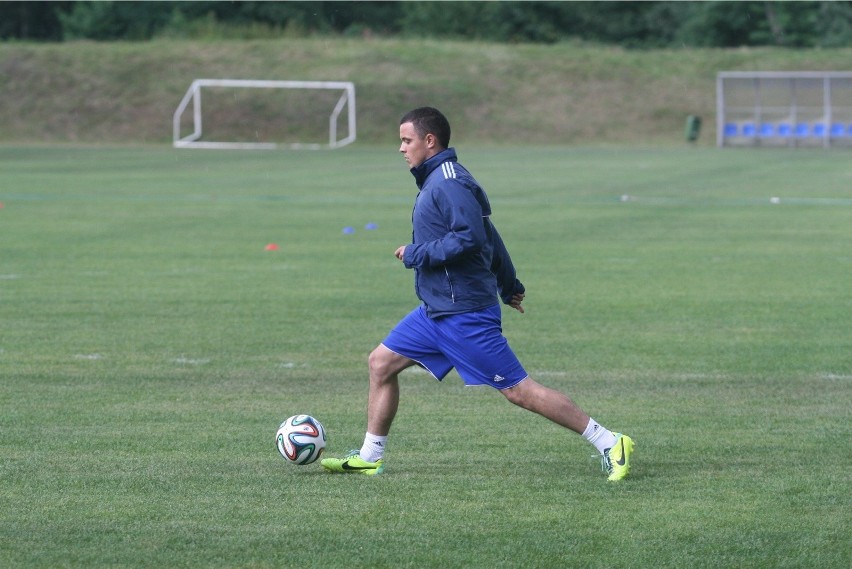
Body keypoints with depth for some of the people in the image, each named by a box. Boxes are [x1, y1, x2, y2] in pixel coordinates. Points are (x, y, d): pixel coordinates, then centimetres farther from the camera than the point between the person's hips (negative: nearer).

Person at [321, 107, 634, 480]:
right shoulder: (438, 180, 14)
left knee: (518, 389, -8)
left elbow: (470, 238, -28)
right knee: (381, 362, 9)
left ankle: (610, 444, -4)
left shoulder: (448, 183, -17)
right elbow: (488, 237, 22)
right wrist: (509, 286, 30)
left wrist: (416, 254, -18)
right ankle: (369, 457, 17)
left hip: (464, 313, -10)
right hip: (437, 309, 10)